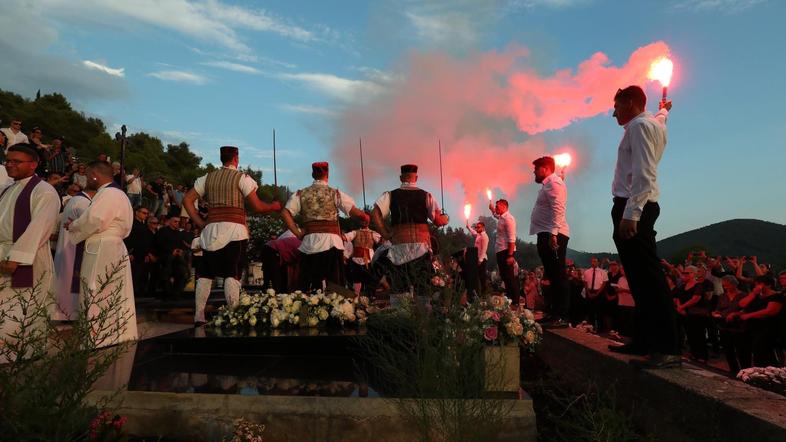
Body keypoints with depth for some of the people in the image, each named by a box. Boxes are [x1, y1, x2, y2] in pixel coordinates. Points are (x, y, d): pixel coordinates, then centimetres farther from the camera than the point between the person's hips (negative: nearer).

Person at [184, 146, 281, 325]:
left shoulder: (207, 178, 15)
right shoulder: (242, 178, 1)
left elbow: (187, 199, 12)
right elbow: (257, 207, -3)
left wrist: (200, 223, 12)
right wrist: (273, 207, 15)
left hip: (211, 230, 4)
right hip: (234, 230, -4)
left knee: (206, 273, 10)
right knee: (233, 274, -6)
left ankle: (199, 315, 11)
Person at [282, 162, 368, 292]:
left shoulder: (301, 194, 9)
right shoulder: (335, 193, 1)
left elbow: (285, 214, -1)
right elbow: (355, 212, -4)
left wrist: (298, 233, 4)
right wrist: (365, 217, 15)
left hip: (309, 242, 3)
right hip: (331, 242, -3)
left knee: (308, 287, 8)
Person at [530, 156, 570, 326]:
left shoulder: (554, 183, -7)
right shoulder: (548, 184, 25)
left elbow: (557, 210, -19)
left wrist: (553, 234, -26)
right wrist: (548, 235, 19)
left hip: (553, 235, -11)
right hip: (547, 235, 11)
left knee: (558, 275, -11)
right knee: (552, 276, 13)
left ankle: (562, 316, -11)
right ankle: (554, 313, 19)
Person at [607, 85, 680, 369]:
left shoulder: (639, 125, -7)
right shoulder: (653, 123, 23)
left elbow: (643, 173, -20)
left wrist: (630, 213, -27)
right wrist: (663, 110, 73)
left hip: (633, 208, -11)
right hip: (635, 209, 11)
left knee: (647, 277, -13)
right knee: (641, 278, 10)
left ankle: (668, 349, -13)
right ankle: (644, 342, 16)